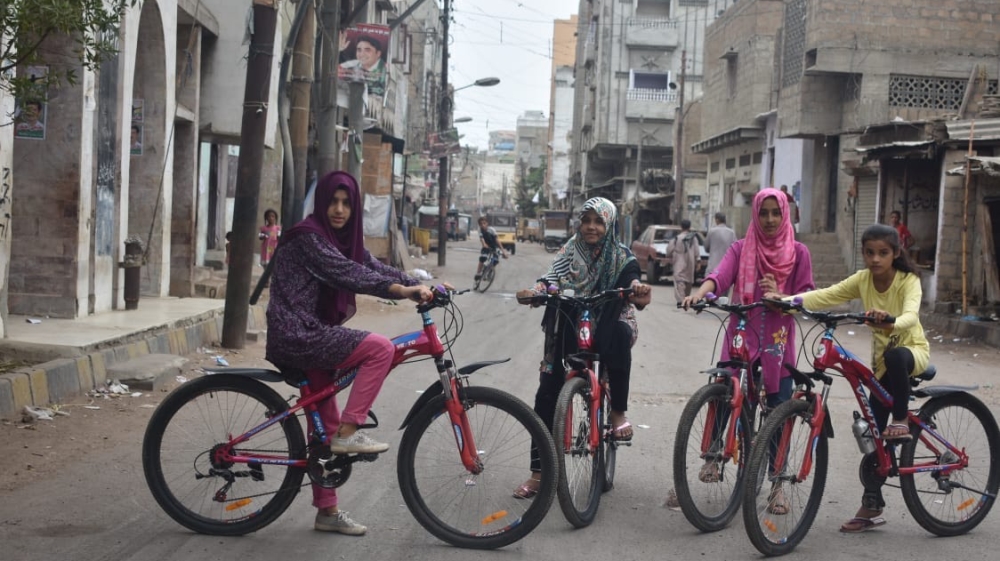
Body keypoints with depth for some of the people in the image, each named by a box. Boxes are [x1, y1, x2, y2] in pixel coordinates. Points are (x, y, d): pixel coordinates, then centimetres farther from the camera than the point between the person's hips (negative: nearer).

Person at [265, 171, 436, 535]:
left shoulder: (344, 238, 15)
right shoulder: (307, 236, -13)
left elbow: (373, 267, 4)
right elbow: (346, 273, -25)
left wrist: (421, 286, -11)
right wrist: (401, 290, -35)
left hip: (312, 335, 10)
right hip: (296, 337, -10)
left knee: (325, 428, 12)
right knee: (380, 348, -21)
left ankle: (327, 511, 20)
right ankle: (347, 433, -16)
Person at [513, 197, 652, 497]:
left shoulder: (621, 257, -2)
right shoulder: (570, 251, 2)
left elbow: (631, 279, -20)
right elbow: (552, 278, -13)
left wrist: (637, 289, -45)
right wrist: (535, 291, -37)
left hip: (606, 328, -2)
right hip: (569, 331, 2)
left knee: (620, 332, -38)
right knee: (547, 394, -8)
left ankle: (618, 412, -20)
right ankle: (538, 472, 1)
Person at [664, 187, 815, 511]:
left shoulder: (798, 253, 5)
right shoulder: (741, 249, 5)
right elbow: (721, 275, -14)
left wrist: (781, 297, -20)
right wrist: (700, 292, -35)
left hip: (778, 342, 0)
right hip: (741, 335, 0)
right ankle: (711, 458, 14)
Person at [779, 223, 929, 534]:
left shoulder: (908, 281, -18)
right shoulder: (863, 280, -6)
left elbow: (911, 315, -37)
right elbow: (826, 296, -18)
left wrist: (889, 323, -60)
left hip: (913, 351, -4)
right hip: (882, 361, 4)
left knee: (894, 356, -41)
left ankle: (901, 419, -18)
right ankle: (872, 507, 8)